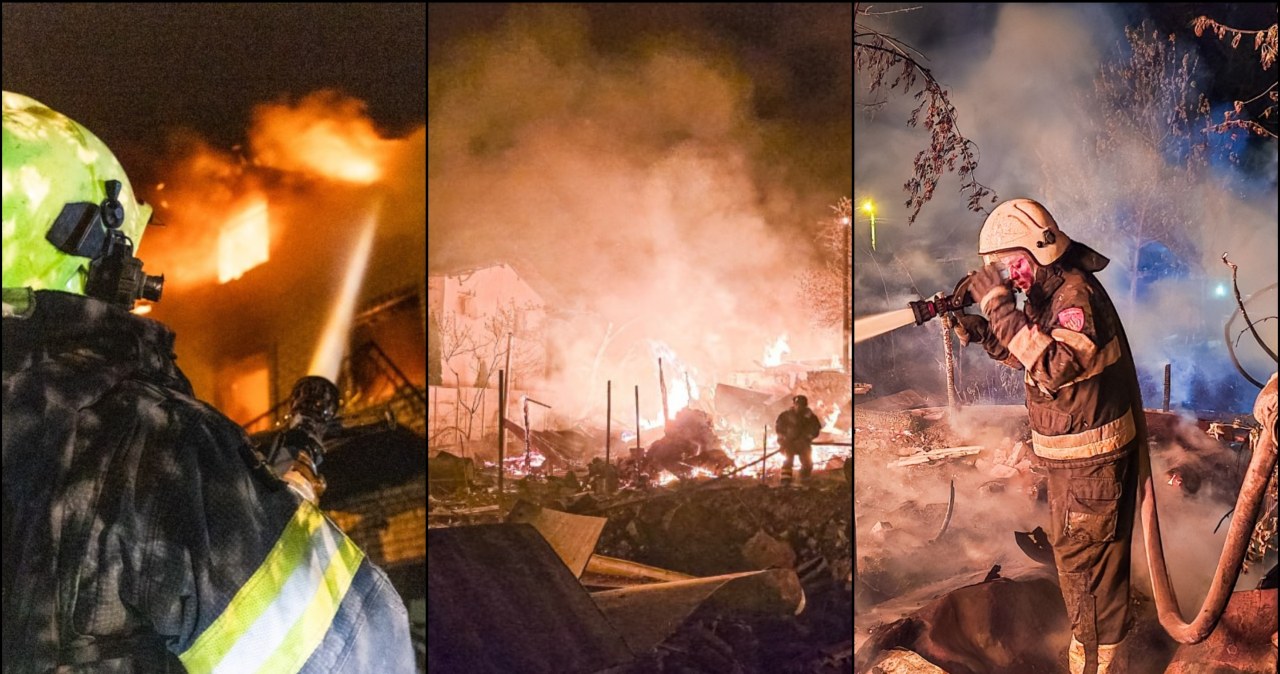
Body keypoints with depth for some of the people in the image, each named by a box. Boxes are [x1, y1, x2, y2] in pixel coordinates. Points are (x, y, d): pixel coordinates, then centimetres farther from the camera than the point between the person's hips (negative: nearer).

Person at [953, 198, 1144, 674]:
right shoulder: (1051, 292, 6)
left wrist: (1000, 308, -36)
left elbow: (1053, 366, -37)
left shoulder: (1076, 295, -25)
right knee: (1079, 548, 23)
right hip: (1074, 451, 10)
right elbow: (1029, 356, 15)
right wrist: (980, 332, -1)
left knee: (1081, 554, -1)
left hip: (1089, 455, -10)